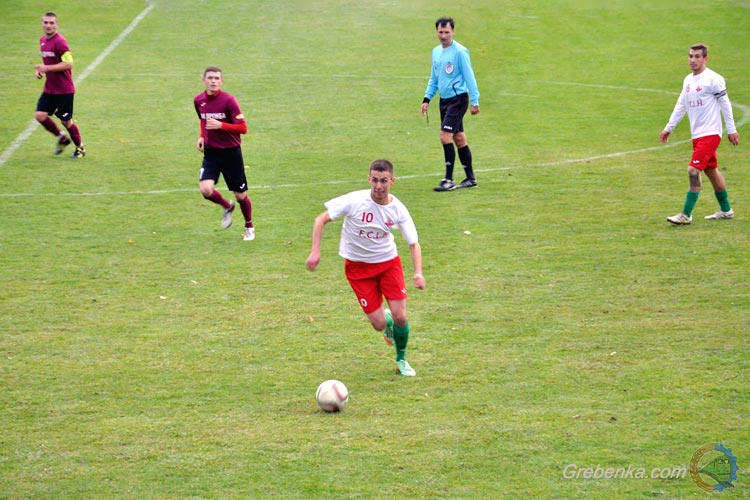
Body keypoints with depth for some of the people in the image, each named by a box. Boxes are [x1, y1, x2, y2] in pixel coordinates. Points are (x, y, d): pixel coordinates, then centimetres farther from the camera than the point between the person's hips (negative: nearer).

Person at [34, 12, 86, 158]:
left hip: (64, 90, -7)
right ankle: (62, 138, 18)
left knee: (66, 120, 2)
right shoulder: (42, 40, 9)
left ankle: (80, 148, 22)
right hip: (49, 89, 7)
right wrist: (40, 70, 5)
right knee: (40, 115, -4)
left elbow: (68, 64, -24)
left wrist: (47, 68, -25)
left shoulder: (60, 42, -18)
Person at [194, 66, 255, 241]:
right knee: (205, 189, -18)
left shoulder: (228, 100, -15)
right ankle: (227, 207, 15)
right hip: (211, 152, 3)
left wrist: (220, 125, -28)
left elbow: (243, 128, -16)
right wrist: (202, 136, 5)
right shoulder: (199, 100, 0)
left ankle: (249, 227, 32)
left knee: (240, 194, 6)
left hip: (231, 152, -3)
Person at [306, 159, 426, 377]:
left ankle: (401, 360, 20)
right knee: (379, 324, -7)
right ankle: (386, 320, 33)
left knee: (400, 317, -9)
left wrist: (418, 272, -23)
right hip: (358, 266, -2)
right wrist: (315, 251, -19)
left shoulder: (398, 210, -14)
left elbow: (413, 244, -6)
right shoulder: (354, 201, -21)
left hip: (388, 262, 2)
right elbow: (321, 220, -10)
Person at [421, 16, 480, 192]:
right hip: (444, 99, 8)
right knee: (459, 138, 11)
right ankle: (470, 178, 18)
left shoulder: (460, 52, -12)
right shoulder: (436, 52, 11)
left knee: (445, 136, -14)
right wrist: (427, 98, 12)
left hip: (458, 99, -8)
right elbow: (434, 78, 20)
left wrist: (474, 101, -13)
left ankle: (449, 180, -10)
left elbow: (469, 77, -11)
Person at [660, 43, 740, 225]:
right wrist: (668, 128, 20)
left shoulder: (713, 79, -11)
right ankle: (726, 210, 26)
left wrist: (731, 130, -7)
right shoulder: (688, 80, 12)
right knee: (711, 171, 14)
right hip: (697, 135, 8)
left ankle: (686, 215, -12)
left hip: (710, 134, -8)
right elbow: (681, 106, 20)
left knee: (693, 170, -14)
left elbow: (725, 104, -8)